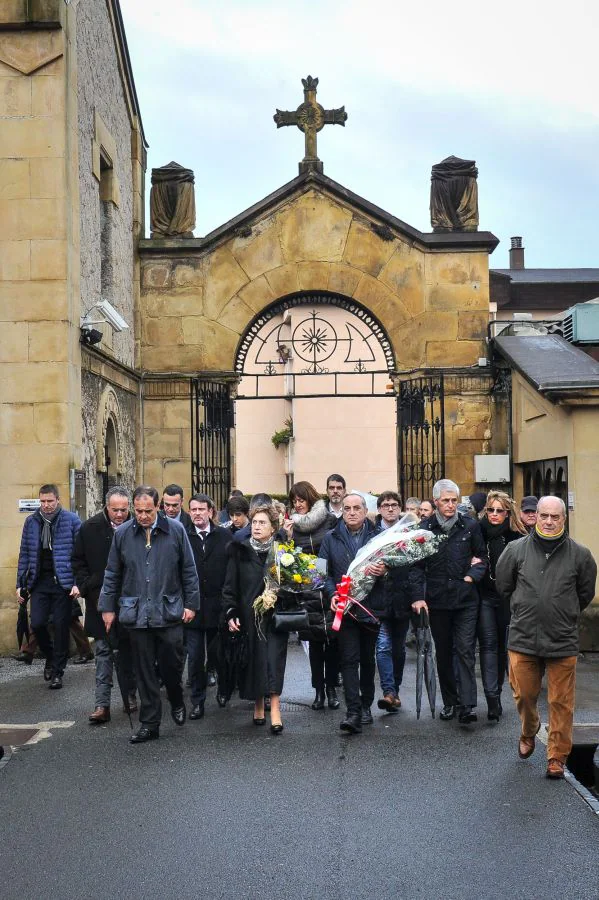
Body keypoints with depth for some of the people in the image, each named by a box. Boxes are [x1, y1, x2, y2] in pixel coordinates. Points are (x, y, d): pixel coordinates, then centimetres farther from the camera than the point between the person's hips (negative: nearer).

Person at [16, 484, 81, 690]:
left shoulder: (72, 520, -4)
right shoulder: (31, 522, 6)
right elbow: (24, 554, 11)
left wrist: (77, 583, -12)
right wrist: (20, 584, 7)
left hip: (63, 583, -3)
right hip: (40, 581, 3)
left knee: (61, 626, 2)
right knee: (37, 623, -3)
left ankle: (57, 671, 15)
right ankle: (50, 657, 26)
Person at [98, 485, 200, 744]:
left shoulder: (176, 530, -2)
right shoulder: (122, 533, 2)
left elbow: (189, 570, 3)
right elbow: (112, 575, 9)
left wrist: (191, 603, 1)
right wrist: (108, 607, 9)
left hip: (169, 612, -1)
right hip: (136, 613, 1)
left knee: (172, 664, 4)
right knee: (145, 671, 7)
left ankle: (177, 702, 34)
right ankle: (149, 723, 16)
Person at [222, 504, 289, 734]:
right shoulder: (240, 551, 2)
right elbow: (230, 586, 1)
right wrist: (230, 614, -7)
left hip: (275, 616, -1)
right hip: (248, 617, 1)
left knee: (274, 660, -8)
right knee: (254, 661, 6)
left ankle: (275, 709, -8)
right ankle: (258, 705, 21)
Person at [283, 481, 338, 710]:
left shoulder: (330, 520, -2)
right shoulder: (293, 525, 7)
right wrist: (287, 538, -9)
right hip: (307, 593, 2)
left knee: (332, 640, 3)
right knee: (314, 642, 5)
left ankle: (331, 687, 14)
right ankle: (318, 690, 12)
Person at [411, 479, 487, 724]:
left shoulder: (470, 526, 2)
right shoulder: (425, 529, 0)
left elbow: (482, 556, 13)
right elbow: (416, 566, 0)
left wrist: (472, 575, -5)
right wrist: (418, 596, -8)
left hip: (466, 600, -1)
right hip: (437, 600, 1)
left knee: (465, 650, -7)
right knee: (443, 653, 10)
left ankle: (467, 705, -9)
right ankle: (450, 702, 21)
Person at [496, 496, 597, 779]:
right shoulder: (516, 550, -2)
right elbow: (503, 586, 12)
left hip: (563, 641, -1)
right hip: (523, 638, 1)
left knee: (561, 703, 4)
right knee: (524, 695, 12)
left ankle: (557, 757, 18)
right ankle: (528, 732, 42)